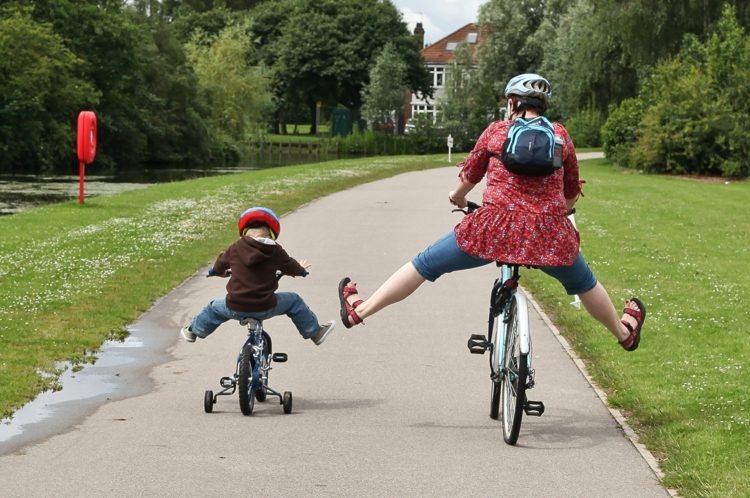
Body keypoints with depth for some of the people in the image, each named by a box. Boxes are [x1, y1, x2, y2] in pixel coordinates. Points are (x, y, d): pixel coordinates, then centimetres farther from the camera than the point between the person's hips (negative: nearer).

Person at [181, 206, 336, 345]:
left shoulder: (236, 248, -1)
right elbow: (291, 267, 11)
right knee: (293, 301, 23)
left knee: (214, 308, 34)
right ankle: (314, 332, 33)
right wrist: (300, 269, 36)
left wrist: (217, 271, 42)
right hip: (265, 308, -1)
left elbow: (220, 265, 17)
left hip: (235, 309, 2)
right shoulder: (275, 251, -5)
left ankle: (194, 330, 51)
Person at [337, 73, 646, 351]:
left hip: (494, 228, -2)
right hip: (549, 235, 2)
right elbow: (572, 193, 18)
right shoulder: (560, 135, 9)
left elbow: (469, 177, 17)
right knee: (582, 283, 30)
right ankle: (625, 332, 49)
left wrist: (456, 197, 40)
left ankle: (359, 310, 20)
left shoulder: (496, 131, 6)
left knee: (425, 265, 14)